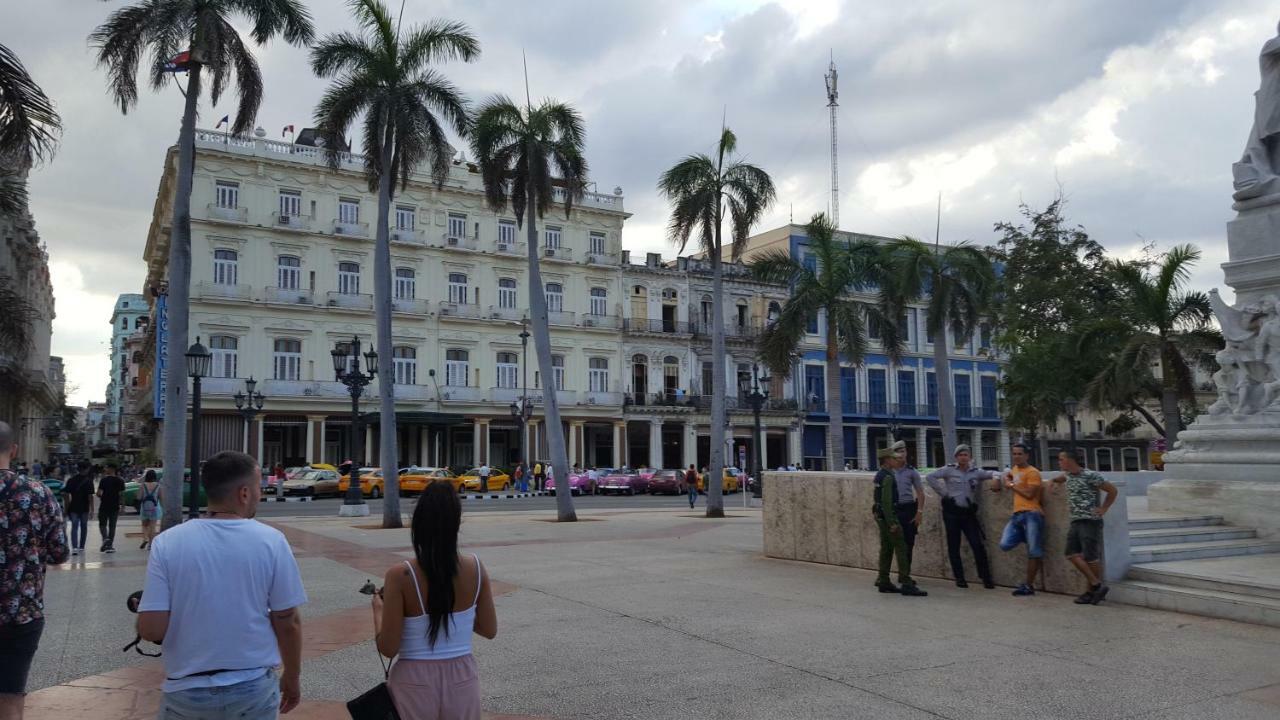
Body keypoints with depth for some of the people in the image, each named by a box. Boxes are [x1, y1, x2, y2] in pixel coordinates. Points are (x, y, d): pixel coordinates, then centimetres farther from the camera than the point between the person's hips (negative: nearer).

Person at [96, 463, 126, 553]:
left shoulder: (104, 480, -8)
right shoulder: (120, 481, 0)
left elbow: (99, 493, -11)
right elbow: (121, 494, -3)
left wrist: (101, 497, 10)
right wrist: (122, 505, 4)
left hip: (104, 506, -2)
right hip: (115, 507, 2)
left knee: (102, 524, 12)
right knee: (112, 526, 8)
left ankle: (105, 538, -13)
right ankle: (110, 545, 7)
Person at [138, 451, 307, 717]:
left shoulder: (167, 543, -10)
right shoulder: (271, 541, -11)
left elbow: (151, 629, -12)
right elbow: (288, 623, -6)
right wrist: (292, 676, 9)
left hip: (188, 691, 1)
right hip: (254, 688, 0)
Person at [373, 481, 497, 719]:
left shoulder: (400, 575, -17)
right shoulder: (475, 568, -7)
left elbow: (388, 648, -12)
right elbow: (489, 629, 3)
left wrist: (378, 609, 4)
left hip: (415, 683, -2)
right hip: (462, 680, 3)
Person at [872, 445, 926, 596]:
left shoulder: (880, 475, 11)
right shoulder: (888, 477, -18)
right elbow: (886, 501, -23)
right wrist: (892, 523, -23)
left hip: (880, 516, 10)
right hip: (888, 516, -10)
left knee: (886, 549, 12)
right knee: (901, 548, -8)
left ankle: (883, 582, 16)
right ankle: (906, 584, -9)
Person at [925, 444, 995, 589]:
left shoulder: (976, 472, 8)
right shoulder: (949, 470, -1)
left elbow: (992, 474, 13)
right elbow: (929, 477, -6)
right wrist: (943, 493, -6)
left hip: (969, 512, 2)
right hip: (952, 511, -2)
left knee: (977, 545, -4)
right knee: (954, 546, 4)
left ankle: (986, 577, 4)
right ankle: (959, 578, 14)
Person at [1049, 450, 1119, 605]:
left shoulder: (1090, 476, -13)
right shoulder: (1068, 475, 9)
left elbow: (1113, 491, -6)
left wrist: (1104, 509, -5)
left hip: (1090, 521, -8)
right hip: (1075, 521, 8)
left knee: (1090, 558, -4)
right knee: (1072, 555, 0)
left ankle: (1091, 591, 9)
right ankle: (1096, 586, 6)